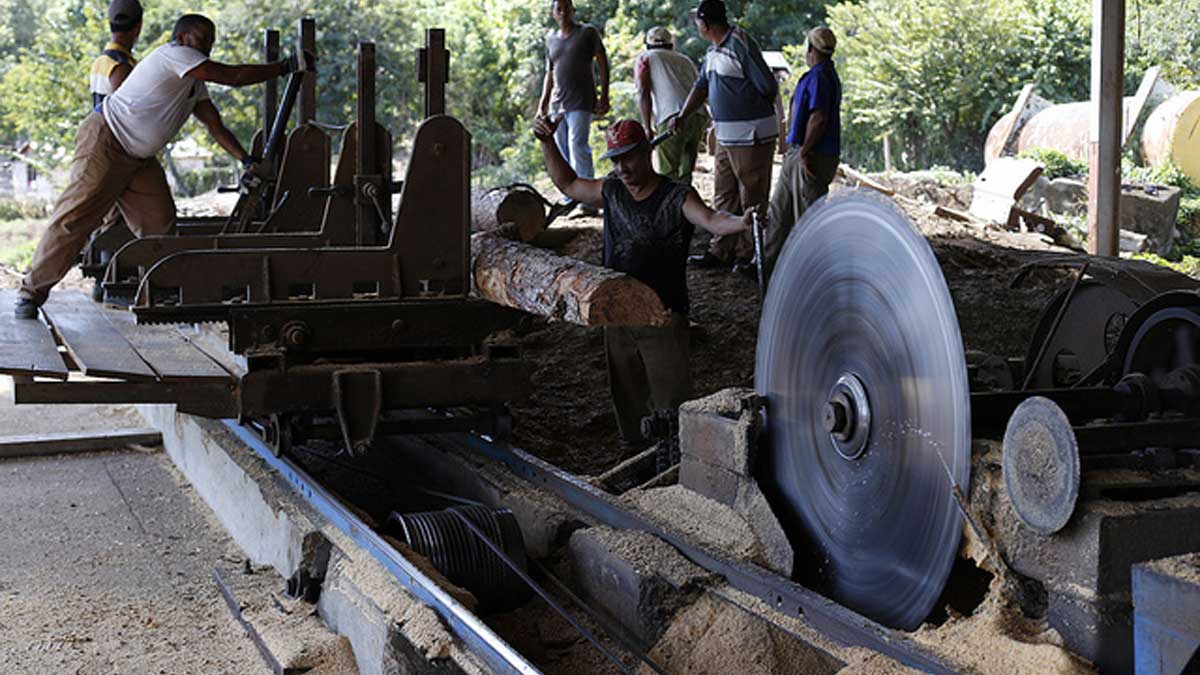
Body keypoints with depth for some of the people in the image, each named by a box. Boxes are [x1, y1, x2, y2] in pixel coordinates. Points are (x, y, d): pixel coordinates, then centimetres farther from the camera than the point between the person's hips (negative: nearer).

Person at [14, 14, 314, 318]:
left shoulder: (195, 82, 12)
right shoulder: (174, 54, -17)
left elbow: (216, 126, 10)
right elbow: (232, 76, -22)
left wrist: (246, 160, -4)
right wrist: (287, 66, -17)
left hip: (138, 157, 10)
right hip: (103, 142, -10)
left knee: (160, 224, 0)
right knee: (74, 218, -12)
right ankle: (31, 291, -6)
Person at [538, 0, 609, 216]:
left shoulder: (588, 32, 2)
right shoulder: (551, 38, 16)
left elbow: (603, 64, 0)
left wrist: (604, 97, -8)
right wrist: (543, 102, 15)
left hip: (580, 102, -6)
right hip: (557, 103, 6)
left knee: (577, 146, -19)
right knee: (562, 152, 4)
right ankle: (569, 200, 8)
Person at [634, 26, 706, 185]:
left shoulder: (645, 58, 18)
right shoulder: (685, 59, 33)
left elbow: (643, 92, 3)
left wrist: (647, 128, -2)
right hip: (699, 117, 5)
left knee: (668, 175, -4)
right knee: (685, 175, 15)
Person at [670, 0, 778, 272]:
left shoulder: (740, 44, -16)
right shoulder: (713, 52, 12)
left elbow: (768, 87, -15)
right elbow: (701, 87, 11)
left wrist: (753, 110, 2)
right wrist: (682, 117, -3)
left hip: (752, 135, -9)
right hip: (726, 135, 9)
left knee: (752, 198, 1)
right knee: (724, 196, 13)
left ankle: (749, 255, 8)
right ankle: (722, 252, 21)